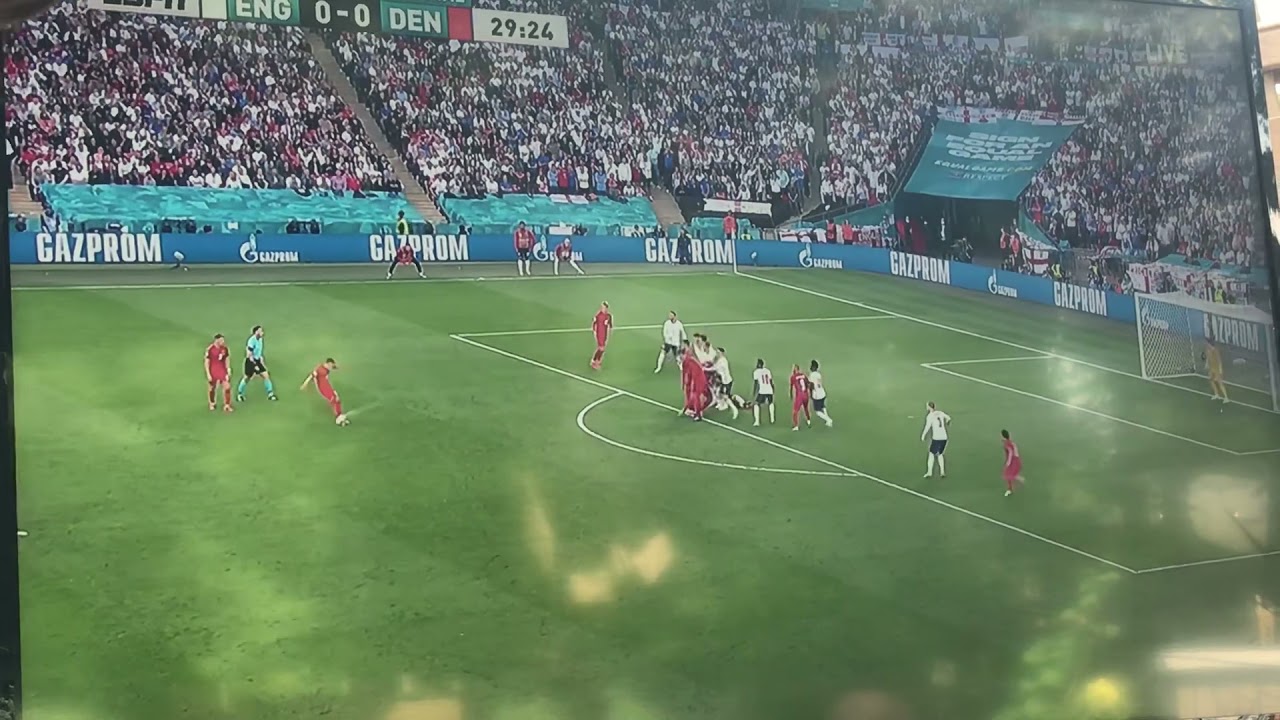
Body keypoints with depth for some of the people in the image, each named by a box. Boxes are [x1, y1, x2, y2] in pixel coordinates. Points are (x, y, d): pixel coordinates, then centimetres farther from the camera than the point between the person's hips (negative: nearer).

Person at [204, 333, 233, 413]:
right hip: (213, 371, -3)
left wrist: (228, 370, 7)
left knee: (227, 387, -6)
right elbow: (206, 362, -12)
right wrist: (208, 374, -14)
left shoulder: (225, 348, -3)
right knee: (212, 388, 14)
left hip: (222, 370, 3)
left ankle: (226, 405, 4)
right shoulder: (210, 349, -16)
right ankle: (212, 404, 37)